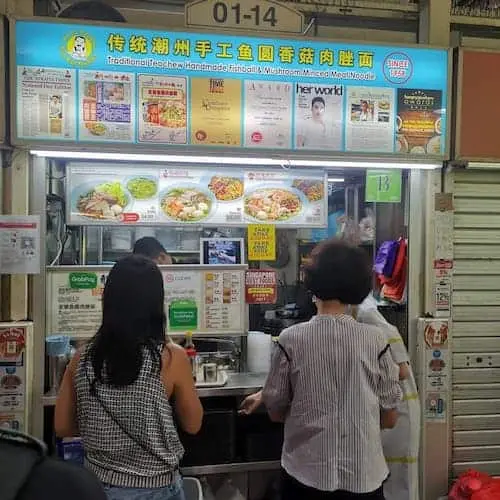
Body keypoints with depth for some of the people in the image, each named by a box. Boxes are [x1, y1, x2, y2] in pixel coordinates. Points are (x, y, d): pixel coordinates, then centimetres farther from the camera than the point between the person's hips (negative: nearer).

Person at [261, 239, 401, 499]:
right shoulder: (375, 340, -10)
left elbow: (275, 412, -3)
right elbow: (389, 418, -2)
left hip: (306, 476, -1)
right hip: (364, 477, 1)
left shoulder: (291, 339, -13)